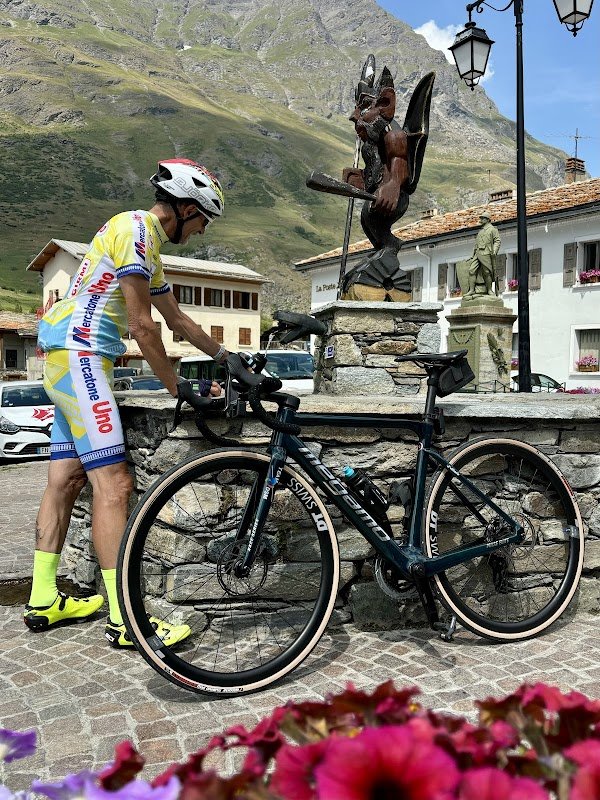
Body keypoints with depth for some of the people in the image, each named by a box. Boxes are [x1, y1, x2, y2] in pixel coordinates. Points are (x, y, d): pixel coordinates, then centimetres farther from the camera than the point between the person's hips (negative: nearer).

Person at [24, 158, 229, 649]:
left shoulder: (148, 246, 22)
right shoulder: (137, 228, -9)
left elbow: (178, 320, 27)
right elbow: (142, 326, -15)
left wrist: (228, 358, 31)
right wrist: (179, 387, -8)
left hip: (73, 359, 11)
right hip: (78, 353, -11)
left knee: (66, 479, 12)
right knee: (114, 484, -13)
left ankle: (44, 600, 21)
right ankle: (125, 619, -10)